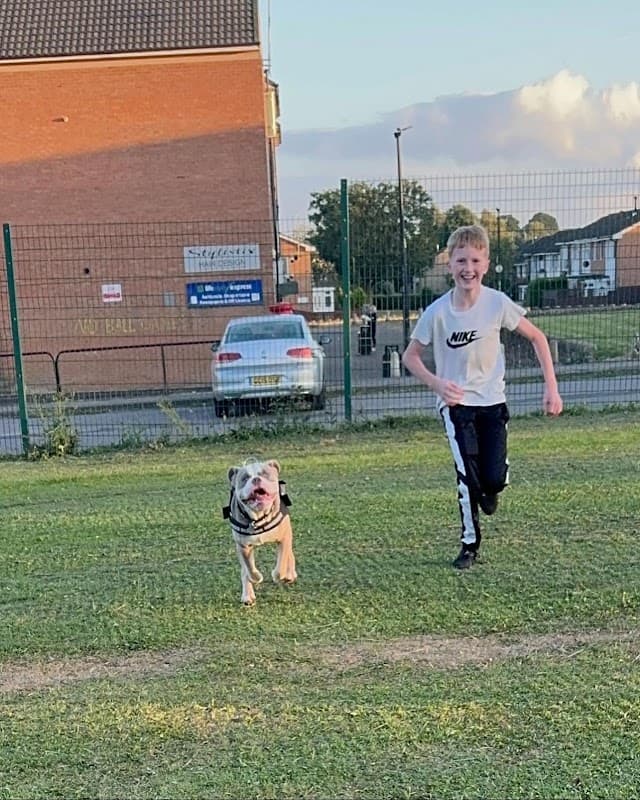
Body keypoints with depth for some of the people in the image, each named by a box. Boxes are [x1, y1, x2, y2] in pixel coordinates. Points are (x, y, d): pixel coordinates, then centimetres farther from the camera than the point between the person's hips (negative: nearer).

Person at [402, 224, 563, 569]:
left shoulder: (497, 302, -12)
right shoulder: (437, 312, -13)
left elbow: (537, 337, 0)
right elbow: (410, 355, -2)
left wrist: (551, 386, -6)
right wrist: (436, 383, -19)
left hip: (492, 401, 1)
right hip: (455, 402, -1)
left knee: (494, 479, -6)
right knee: (468, 475, -12)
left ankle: (489, 489, 34)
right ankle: (470, 544, 9)